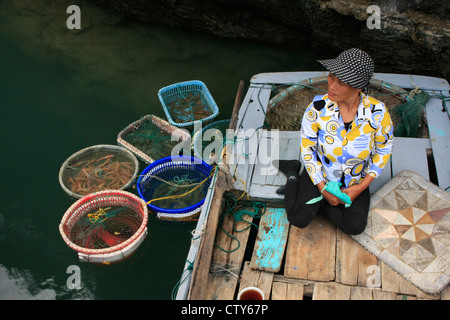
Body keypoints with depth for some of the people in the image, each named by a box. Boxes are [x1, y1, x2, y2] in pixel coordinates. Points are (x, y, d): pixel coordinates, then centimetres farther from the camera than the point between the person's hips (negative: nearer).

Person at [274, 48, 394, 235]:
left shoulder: (377, 113, -24)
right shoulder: (318, 108, -25)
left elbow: (384, 150, -7)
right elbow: (307, 147, -12)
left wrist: (361, 187, -14)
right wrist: (322, 188, -13)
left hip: (355, 179, 2)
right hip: (320, 174, -1)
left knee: (355, 227, -13)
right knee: (299, 219, -15)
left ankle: (312, 201, 8)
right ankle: (293, 173, 11)